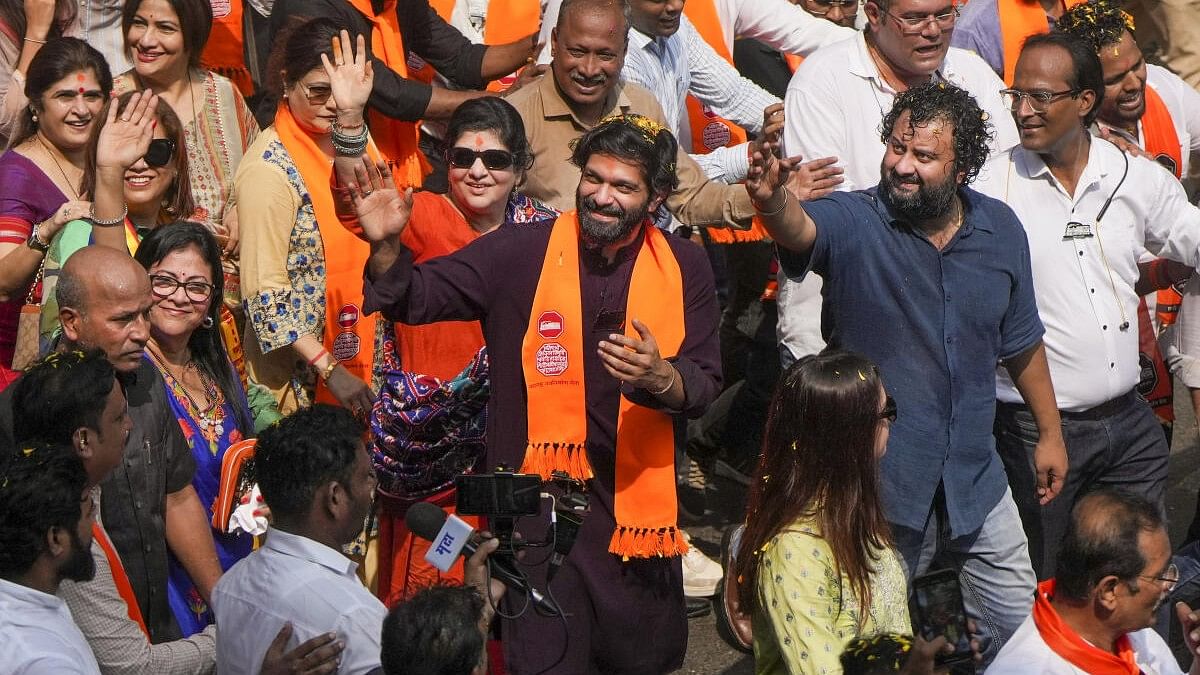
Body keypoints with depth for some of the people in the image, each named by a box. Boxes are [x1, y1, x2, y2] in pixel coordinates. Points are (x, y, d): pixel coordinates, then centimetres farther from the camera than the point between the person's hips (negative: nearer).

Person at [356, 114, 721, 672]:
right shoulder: (520, 253, -4)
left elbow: (704, 385, 0)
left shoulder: (684, 268, 1)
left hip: (637, 496, 2)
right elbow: (415, 298, -2)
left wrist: (660, 378, -22)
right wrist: (386, 247, -22)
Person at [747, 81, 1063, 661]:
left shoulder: (1000, 230, -2)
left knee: (1020, 623, 15)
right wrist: (770, 196, -62)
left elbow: (1021, 343, 11)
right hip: (879, 481, -3)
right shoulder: (852, 224, -15)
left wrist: (1050, 433, 17)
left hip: (974, 477, 4)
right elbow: (798, 228, -40)